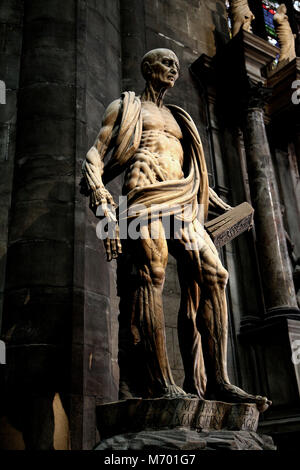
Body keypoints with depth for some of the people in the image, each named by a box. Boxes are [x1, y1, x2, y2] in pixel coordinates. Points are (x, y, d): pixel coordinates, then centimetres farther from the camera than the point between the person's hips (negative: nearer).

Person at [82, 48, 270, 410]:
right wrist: (102, 202, -11)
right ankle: (161, 384, -22)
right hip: (146, 198, -5)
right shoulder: (126, 107, 17)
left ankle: (216, 381, -14)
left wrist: (221, 205, 30)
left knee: (211, 275, -12)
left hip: (183, 207, 6)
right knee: (151, 276, -19)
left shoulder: (178, 119, 33)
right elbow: (95, 156, 6)